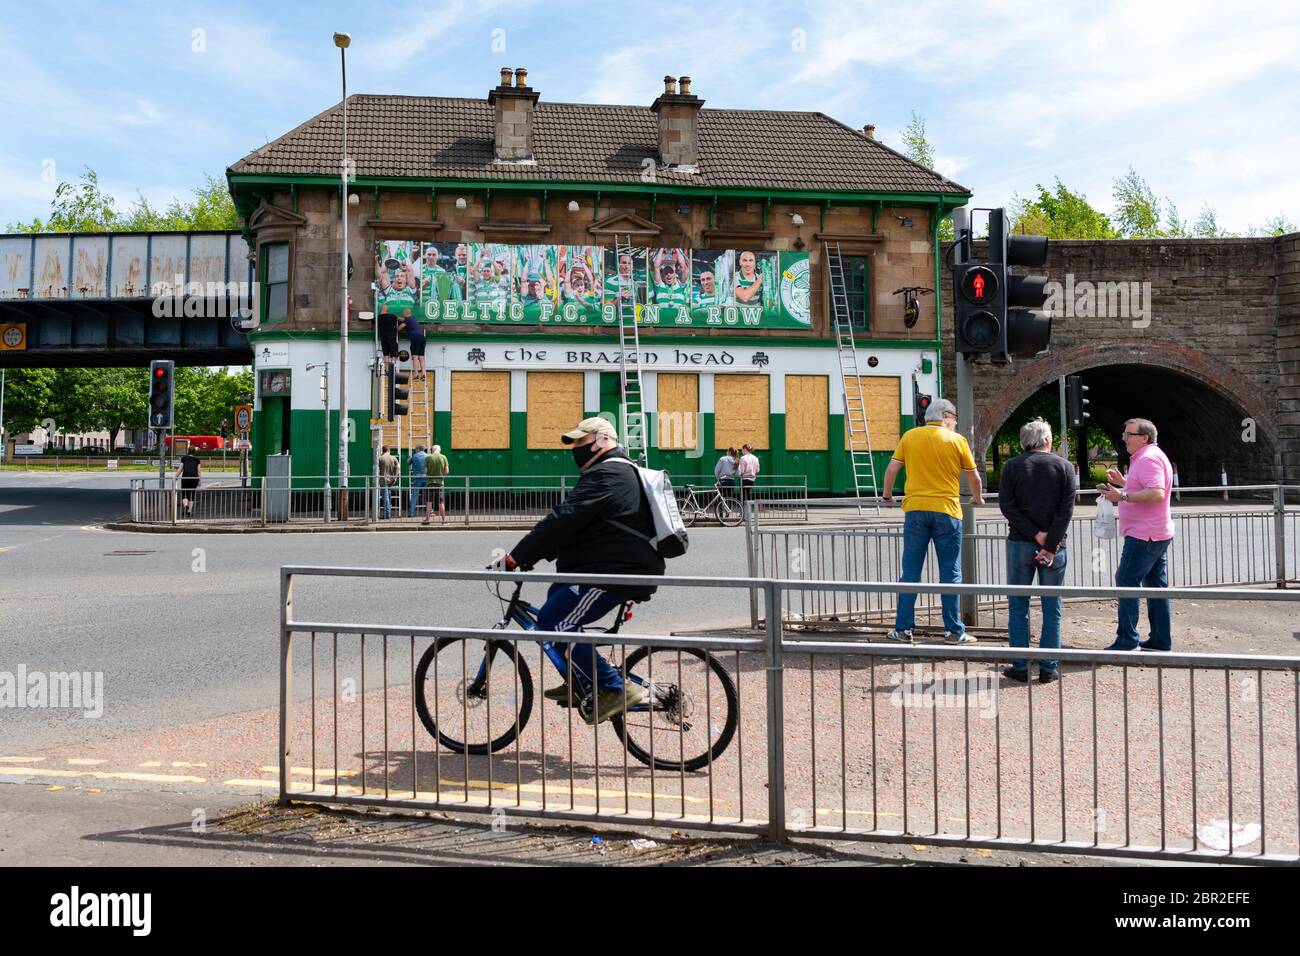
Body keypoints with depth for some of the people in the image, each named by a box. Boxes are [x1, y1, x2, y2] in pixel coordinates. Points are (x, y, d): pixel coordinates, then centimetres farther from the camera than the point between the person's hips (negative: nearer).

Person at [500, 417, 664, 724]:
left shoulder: (606, 474, -13)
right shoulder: (622, 471, 22)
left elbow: (563, 519, -21)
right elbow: (571, 523, 23)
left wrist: (517, 557, -20)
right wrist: (533, 554, 16)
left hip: (616, 572, -11)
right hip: (624, 567, 11)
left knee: (551, 623, -14)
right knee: (557, 594, 25)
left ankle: (614, 689, -11)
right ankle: (579, 683, 24)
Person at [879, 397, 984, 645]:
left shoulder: (910, 436, 6)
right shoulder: (957, 440, 1)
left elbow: (891, 469, 7)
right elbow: (974, 478, 8)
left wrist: (887, 494, 24)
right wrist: (977, 498, 28)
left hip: (915, 510, 2)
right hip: (947, 511, -2)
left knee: (910, 573, 6)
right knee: (950, 574, 6)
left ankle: (903, 629, 8)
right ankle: (953, 631, 9)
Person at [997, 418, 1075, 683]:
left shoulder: (1012, 466, 2)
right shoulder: (1064, 467, 2)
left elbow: (1006, 505, -7)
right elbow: (1067, 509, -7)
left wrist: (1035, 533, -7)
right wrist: (1050, 545, -10)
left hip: (1020, 543, 0)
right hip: (1054, 546, 0)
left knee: (1018, 607, 7)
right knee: (1052, 609, 7)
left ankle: (1020, 667, 6)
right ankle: (1048, 668, 8)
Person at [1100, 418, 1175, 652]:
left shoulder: (1148, 459, -16)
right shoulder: (1149, 457, 18)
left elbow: (1156, 493, -28)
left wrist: (1122, 496, -28)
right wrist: (1122, 482, 18)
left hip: (1143, 535, -11)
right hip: (1157, 534, 11)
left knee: (1126, 581, -9)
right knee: (1156, 586, 12)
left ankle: (1126, 641, -9)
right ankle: (1161, 641, 17)